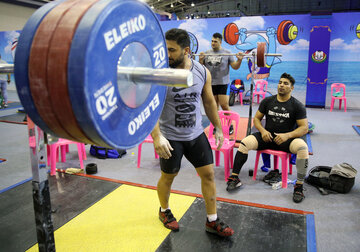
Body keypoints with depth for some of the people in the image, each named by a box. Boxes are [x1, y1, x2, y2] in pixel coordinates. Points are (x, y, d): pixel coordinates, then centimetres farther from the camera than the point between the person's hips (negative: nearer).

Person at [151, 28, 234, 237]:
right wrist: (156, 136, -32)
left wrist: (218, 128, 10)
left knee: (208, 173, 6)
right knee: (168, 177, 12)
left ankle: (212, 221, 23)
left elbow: (209, 102, 8)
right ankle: (164, 211, 41)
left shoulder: (203, 72, -4)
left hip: (196, 134, 4)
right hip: (170, 137, -3)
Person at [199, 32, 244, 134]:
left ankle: (230, 125, 10)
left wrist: (239, 60, -20)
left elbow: (235, 67, -2)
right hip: (210, 84, 3)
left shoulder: (227, 53, 0)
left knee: (224, 105, -7)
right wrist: (200, 59, -8)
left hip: (223, 83, -3)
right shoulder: (206, 53, 9)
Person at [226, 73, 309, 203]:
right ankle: (234, 178, -17)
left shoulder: (297, 106, -1)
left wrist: (287, 135, -22)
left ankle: (299, 186, -21)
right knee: (244, 142, -24)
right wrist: (263, 131, -9)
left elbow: (304, 128, -5)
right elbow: (256, 119, 11)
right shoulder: (267, 101, 7)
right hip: (267, 136, 2)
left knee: (302, 147, -34)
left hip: (287, 139, -2)